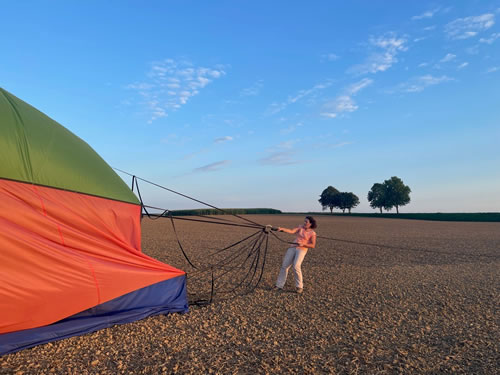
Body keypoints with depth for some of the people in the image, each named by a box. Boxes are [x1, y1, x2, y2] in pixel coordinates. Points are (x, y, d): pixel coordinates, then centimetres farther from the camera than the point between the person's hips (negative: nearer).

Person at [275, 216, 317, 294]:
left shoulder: (312, 233, -1)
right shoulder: (301, 228, 10)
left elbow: (313, 246, -4)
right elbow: (292, 231, -4)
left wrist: (303, 244, -16)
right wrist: (282, 229, -18)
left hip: (302, 250, -5)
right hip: (292, 248, 5)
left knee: (296, 266, -21)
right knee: (284, 266, 0)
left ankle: (299, 286, -2)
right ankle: (279, 285, 11)